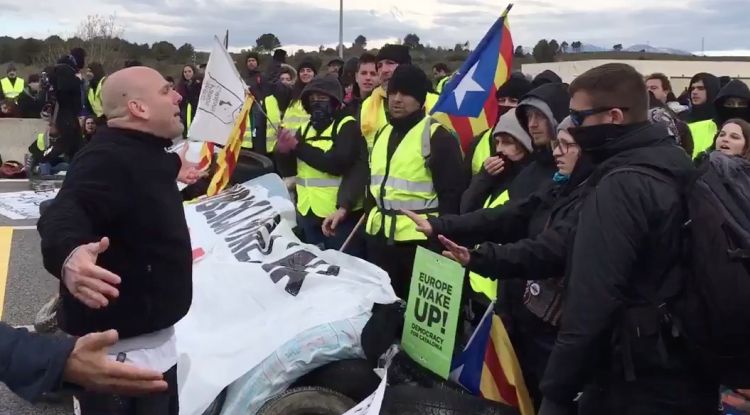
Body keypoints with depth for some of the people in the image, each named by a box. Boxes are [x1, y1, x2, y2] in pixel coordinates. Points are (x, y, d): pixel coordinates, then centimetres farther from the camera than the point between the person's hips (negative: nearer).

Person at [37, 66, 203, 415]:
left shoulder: (141, 153, 9)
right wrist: (69, 255, -61)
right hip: (121, 350, -10)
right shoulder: (108, 158, -24)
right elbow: (63, 216, -40)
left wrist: (173, 172, 47)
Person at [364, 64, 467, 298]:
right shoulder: (382, 133, 14)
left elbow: (452, 191, -12)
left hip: (419, 239, -7)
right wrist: (371, 219, 16)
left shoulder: (436, 136, -10)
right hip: (380, 235, 7)